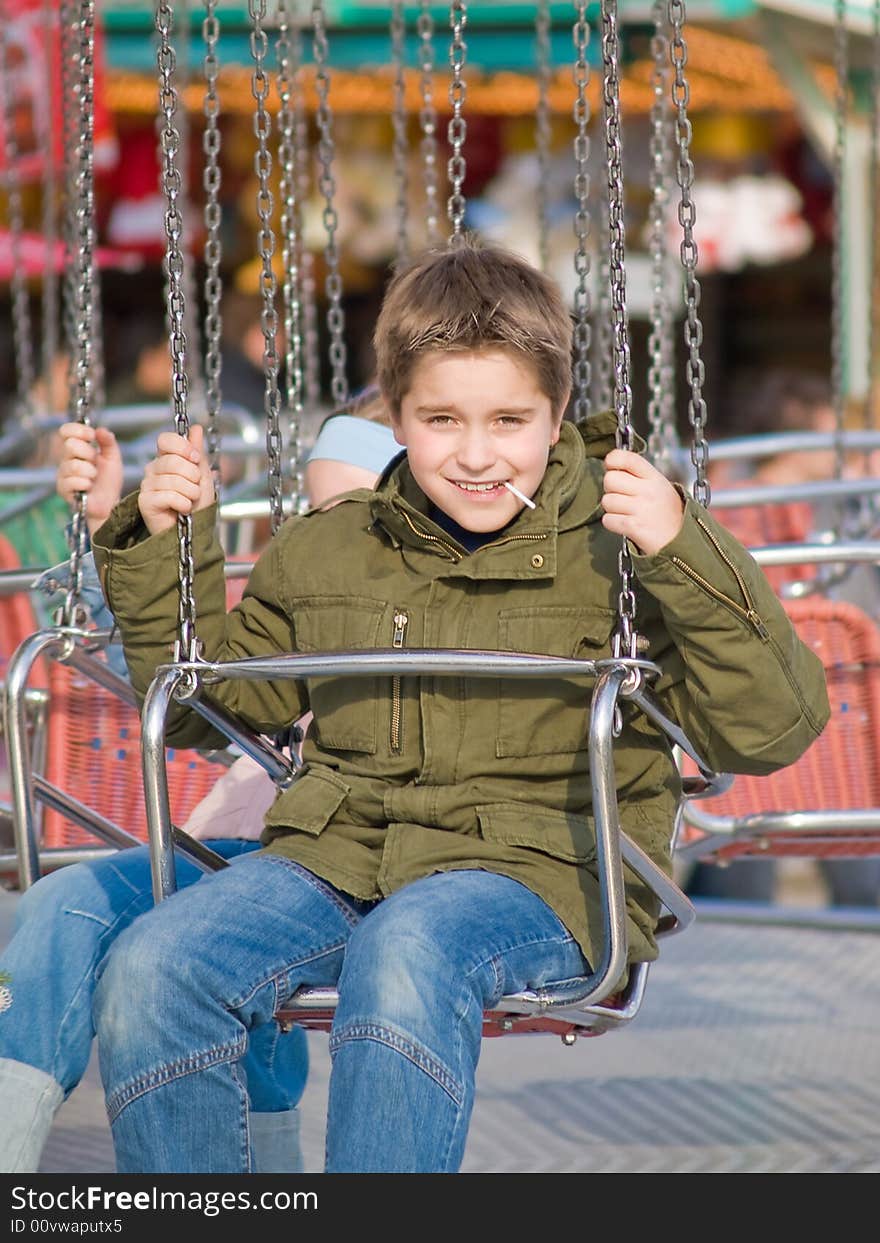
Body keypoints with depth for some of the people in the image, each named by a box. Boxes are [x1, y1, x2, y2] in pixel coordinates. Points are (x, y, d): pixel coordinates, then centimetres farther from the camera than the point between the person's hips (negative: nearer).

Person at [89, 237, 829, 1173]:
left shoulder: (613, 553, 3)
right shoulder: (323, 553, 17)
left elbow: (770, 730, -6)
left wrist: (685, 557, -17)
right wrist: (164, 549, 17)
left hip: (541, 876, -4)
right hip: (333, 855, 4)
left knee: (404, 957, -39)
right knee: (147, 971, -24)